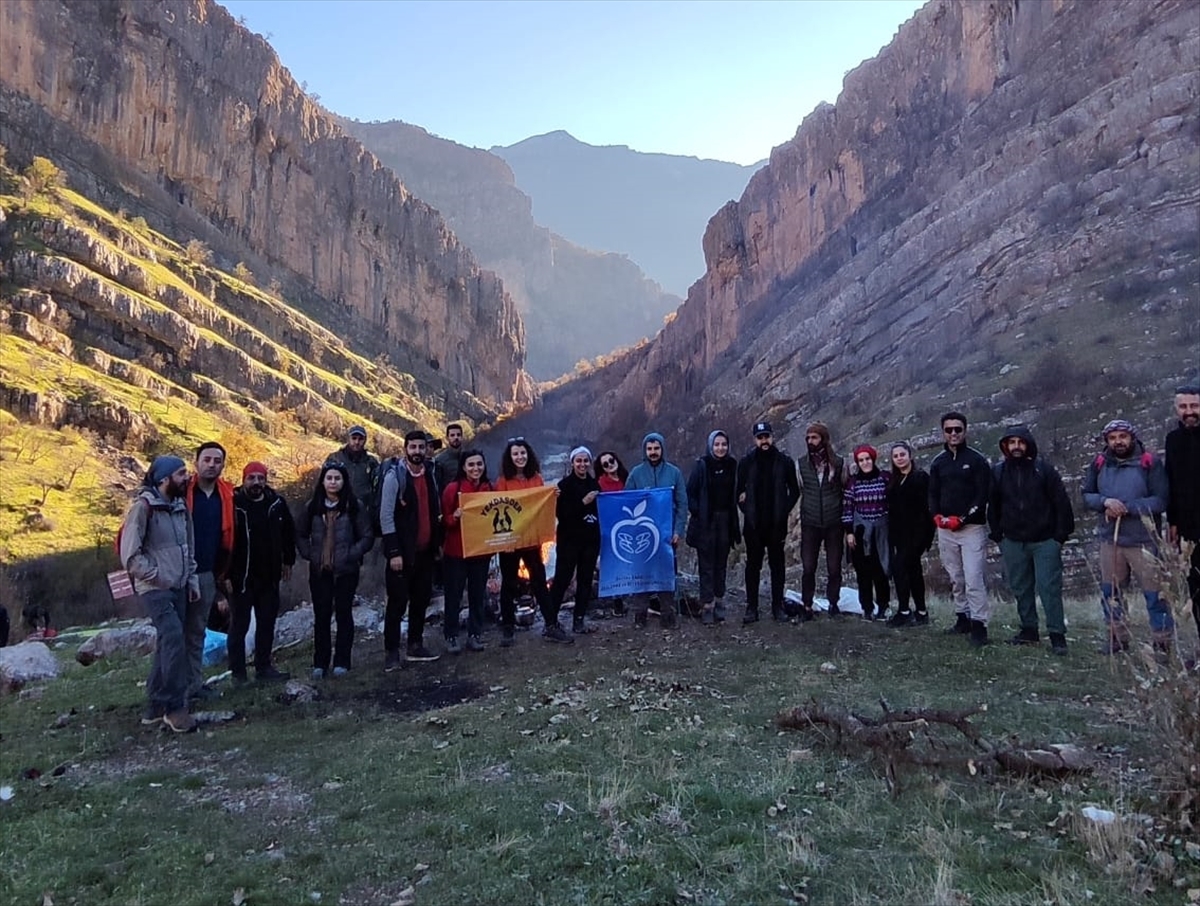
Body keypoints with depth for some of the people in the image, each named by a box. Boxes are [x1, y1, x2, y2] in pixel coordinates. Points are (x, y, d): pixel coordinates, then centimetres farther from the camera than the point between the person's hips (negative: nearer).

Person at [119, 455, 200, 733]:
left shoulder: (180, 507, 10)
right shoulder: (143, 507, -12)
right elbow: (130, 555, -15)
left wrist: (192, 581, 12)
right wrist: (158, 576, -14)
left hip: (179, 588, 8)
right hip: (156, 589, -8)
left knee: (167, 644, 11)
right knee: (174, 641, -17)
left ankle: (156, 706, 20)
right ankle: (175, 707, -9)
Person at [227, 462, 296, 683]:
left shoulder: (277, 503, 1)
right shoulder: (233, 504, -13)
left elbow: (289, 532, 15)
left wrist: (288, 560, 15)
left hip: (269, 576, 5)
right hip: (241, 577, -5)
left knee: (267, 623, 13)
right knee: (239, 625, 5)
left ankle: (264, 666, 25)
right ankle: (238, 671, 15)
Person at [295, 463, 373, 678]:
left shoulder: (353, 507, -3)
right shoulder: (313, 507, 6)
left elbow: (368, 537, -2)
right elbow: (300, 535, 15)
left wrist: (351, 555, -11)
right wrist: (309, 554, 0)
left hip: (346, 571, -2)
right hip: (319, 571, 2)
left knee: (343, 614, 5)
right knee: (321, 616, 5)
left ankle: (342, 662, 14)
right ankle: (320, 663, 14)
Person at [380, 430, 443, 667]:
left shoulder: (430, 475, 11)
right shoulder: (395, 476, -9)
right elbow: (386, 516, -13)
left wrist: (437, 545, 14)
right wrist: (394, 552, -17)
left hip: (425, 551, 6)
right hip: (402, 552, -6)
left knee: (421, 600, 13)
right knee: (398, 602, -1)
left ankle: (415, 646, 24)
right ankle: (391, 652, 8)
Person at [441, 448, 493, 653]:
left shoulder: (489, 489, 5)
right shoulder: (452, 488, -7)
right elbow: (445, 520, -5)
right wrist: (455, 516, -24)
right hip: (456, 551, -3)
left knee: (478, 594, 10)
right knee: (454, 594, 4)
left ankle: (475, 635, 20)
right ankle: (451, 636, 15)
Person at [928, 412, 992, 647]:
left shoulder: (977, 460, -3)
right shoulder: (938, 462, 12)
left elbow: (983, 495, -6)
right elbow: (933, 494, 13)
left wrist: (963, 519, -14)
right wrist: (937, 516, -5)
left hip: (972, 528, -5)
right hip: (945, 529, 5)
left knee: (973, 579, -10)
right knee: (956, 579, 12)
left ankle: (978, 626, -7)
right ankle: (963, 619, 22)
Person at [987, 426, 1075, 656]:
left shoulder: (1043, 469, -5)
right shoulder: (998, 471, 4)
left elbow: (1061, 501, -5)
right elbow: (993, 506, 11)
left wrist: (1061, 533, -7)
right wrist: (997, 534, 8)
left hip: (1045, 540, -3)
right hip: (1013, 542, 4)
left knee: (1049, 588, -4)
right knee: (1021, 589, 11)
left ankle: (1057, 634, 3)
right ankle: (1029, 630, 22)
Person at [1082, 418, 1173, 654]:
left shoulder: (1150, 462, -7)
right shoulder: (1099, 464, 4)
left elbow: (1161, 500, -10)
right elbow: (1086, 496, 5)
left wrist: (1128, 507, -18)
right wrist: (1106, 502, -15)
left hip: (1142, 540, -4)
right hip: (1109, 538, 4)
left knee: (1154, 593, 0)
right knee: (1109, 591, 12)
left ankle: (1163, 641, 12)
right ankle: (1117, 636, 26)